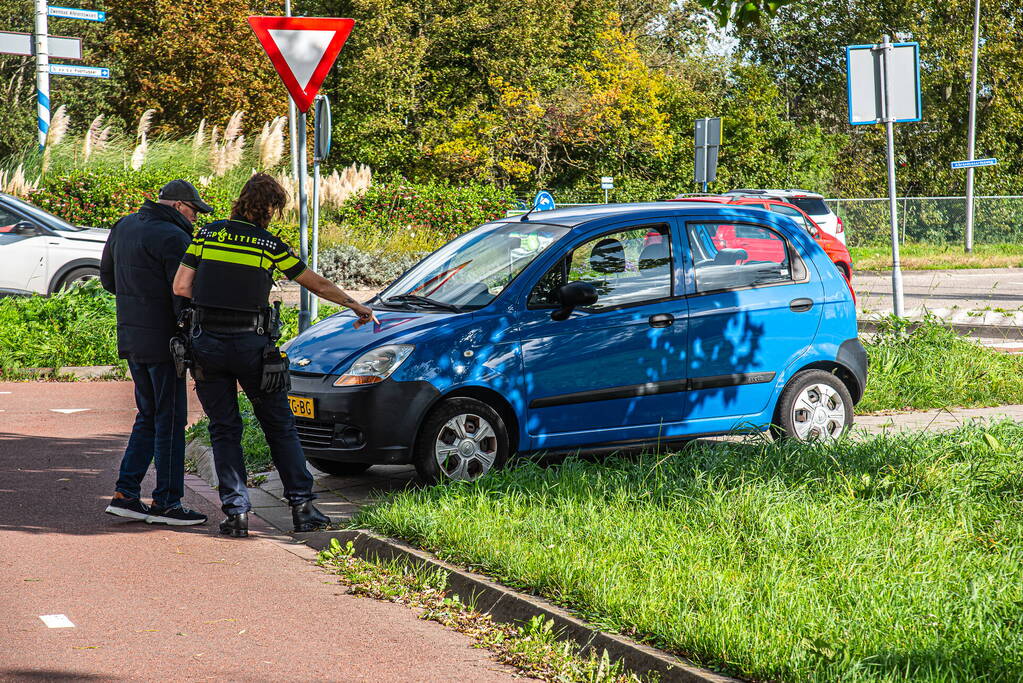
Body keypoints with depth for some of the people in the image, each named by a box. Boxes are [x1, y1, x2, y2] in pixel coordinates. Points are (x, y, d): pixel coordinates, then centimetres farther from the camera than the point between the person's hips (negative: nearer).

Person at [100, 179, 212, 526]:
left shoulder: (124, 227, 12)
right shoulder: (173, 238, -15)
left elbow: (107, 277, 24)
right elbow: (184, 296, -18)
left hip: (130, 338, 9)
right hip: (162, 340, -8)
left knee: (149, 416, 17)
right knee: (170, 420, -1)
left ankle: (125, 493, 13)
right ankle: (166, 502, 2)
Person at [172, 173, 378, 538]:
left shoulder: (206, 235, 3)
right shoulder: (271, 245, -1)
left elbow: (181, 287, -1)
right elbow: (319, 285, 9)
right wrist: (356, 306, 23)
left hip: (207, 343, 2)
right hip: (250, 344, -2)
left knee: (224, 429, 10)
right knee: (280, 427, 12)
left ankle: (236, 511, 3)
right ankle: (302, 506, 12)